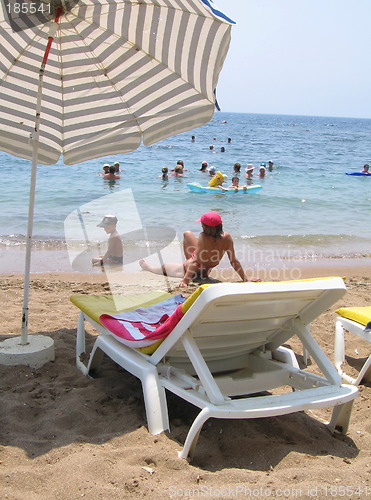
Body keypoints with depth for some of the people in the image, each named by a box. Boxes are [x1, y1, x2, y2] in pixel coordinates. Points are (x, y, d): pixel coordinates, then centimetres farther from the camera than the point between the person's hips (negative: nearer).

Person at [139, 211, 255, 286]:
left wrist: (185, 281, -30)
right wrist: (246, 279, -11)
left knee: (165, 267, 23)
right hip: (206, 271, 6)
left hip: (196, 271, -5)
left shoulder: (204, 237, -32)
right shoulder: (227, 238, -20)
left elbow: (196, 261, -32)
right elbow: (234, 261, -18)